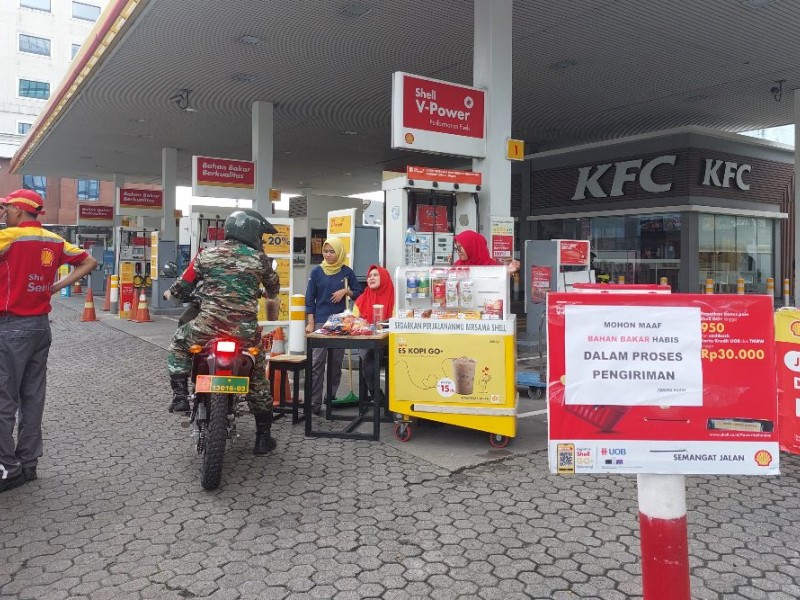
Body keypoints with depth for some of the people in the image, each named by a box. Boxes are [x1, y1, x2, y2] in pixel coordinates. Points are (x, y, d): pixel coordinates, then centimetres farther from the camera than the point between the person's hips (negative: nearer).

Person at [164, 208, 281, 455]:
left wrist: (171, 293, 37)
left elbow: (184, 285, 13)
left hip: (207, 327, 0)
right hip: (245, 331, 0)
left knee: (178, 343, 32)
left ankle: (180, 395, 19)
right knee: (258, 380, 19)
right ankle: (263, 437, 25)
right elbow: (274, 288, 19)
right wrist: (265, 293, 44)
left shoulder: (206, 255, 6)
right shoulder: (259, 259, 3)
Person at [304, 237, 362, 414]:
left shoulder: (347, 272, 4)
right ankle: (315, 401, -6)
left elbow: (359, 293, 10)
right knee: (317, 362, -7)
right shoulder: (317, 272, 1)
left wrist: (345, 291, -10)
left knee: (336, 362, 8)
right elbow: (310, 298, 0)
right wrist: (310, 323, -7)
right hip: (320, 322, -2)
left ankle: (332, 397, 19)